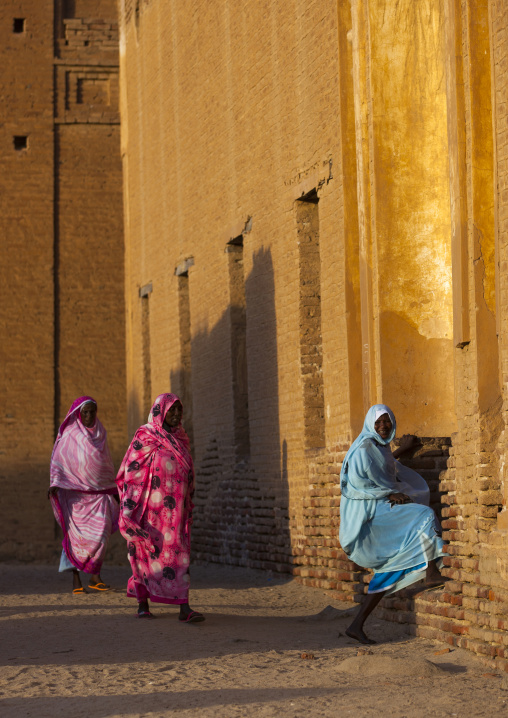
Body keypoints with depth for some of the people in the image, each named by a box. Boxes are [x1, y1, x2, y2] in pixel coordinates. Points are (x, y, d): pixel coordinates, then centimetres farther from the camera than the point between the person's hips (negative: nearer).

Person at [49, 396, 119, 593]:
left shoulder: (100, 433, 12)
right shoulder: (69, 434, 0)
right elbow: (57, 461, -4)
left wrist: (114, 490, 19)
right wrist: (54, 484, -19)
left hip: (99, 492, 3)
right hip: (75, 492, -3)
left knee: (101, 531, -10)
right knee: (77, 534, -6)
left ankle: (95, 577, -3)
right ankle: (76, 580, 0)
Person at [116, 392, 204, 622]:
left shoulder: (179, 439, 13)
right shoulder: (144, 438, -4)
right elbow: (132, 473, -8)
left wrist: (187, 506, 18)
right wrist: (130, 508, -16)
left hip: (174, 510, 5)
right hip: (151, 508, -4)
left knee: (179, 556, -5)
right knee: (147, 554, 4)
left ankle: (184, 609, -12)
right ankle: (142, 605, 17)